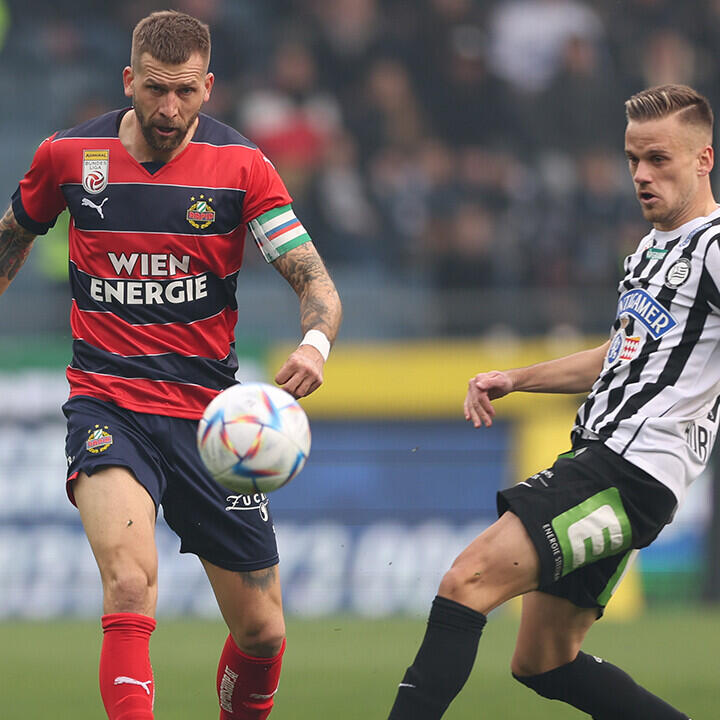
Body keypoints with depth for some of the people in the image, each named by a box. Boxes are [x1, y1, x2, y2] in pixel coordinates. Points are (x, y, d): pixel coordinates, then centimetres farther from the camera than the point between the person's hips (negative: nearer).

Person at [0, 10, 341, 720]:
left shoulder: (241, 167, -4)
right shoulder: (69, 156, -1)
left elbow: (315, 282, -10)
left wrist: (314, 343, -31)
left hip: (208, 413, 1)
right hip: (106, 404, -1)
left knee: (262, 632, 6)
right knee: (131, 588, -29)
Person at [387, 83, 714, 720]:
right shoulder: (652, 249, 22)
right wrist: (515, 379, 28)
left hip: (629, 474, -10)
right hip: (597, 457, 10)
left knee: (469, 580, -21)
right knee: (543, 662, 14)